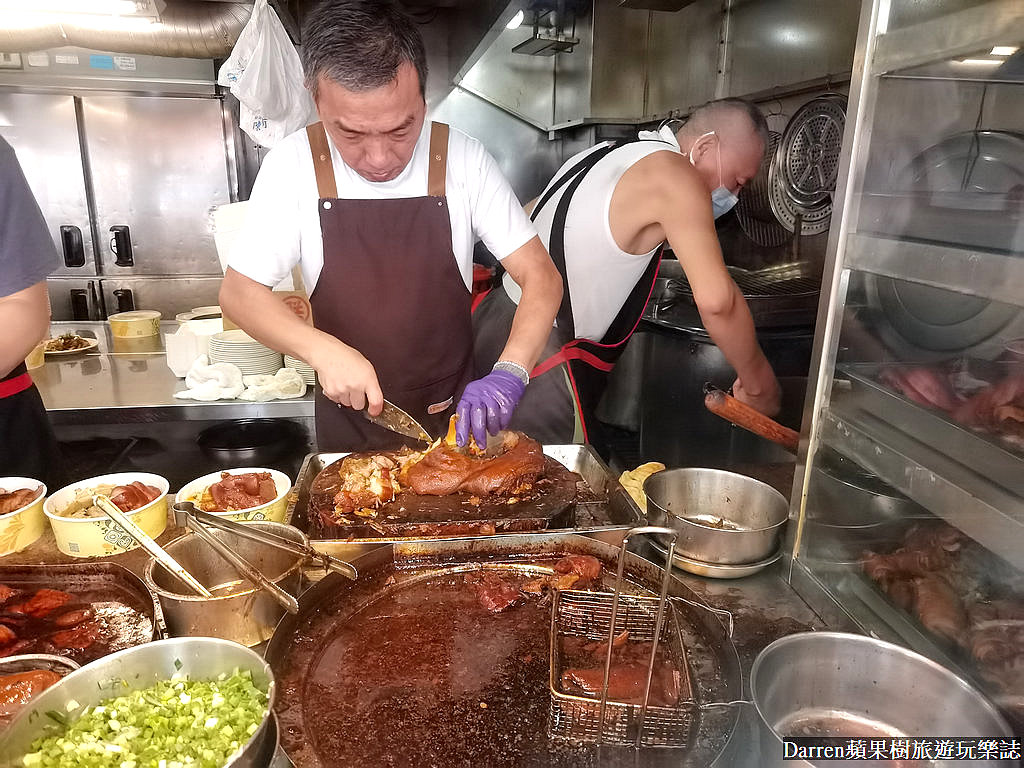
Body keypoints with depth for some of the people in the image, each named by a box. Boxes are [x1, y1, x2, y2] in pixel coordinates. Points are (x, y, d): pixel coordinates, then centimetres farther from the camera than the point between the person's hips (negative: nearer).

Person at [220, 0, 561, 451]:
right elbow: (238, 292, -8)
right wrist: (323, 350, -26)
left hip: (455, 416, 0)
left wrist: (508, 373, -30)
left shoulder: (463, 159, -14)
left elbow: (540, 277, -13)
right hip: (348, 422, 0)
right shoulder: (293, 165, -14)